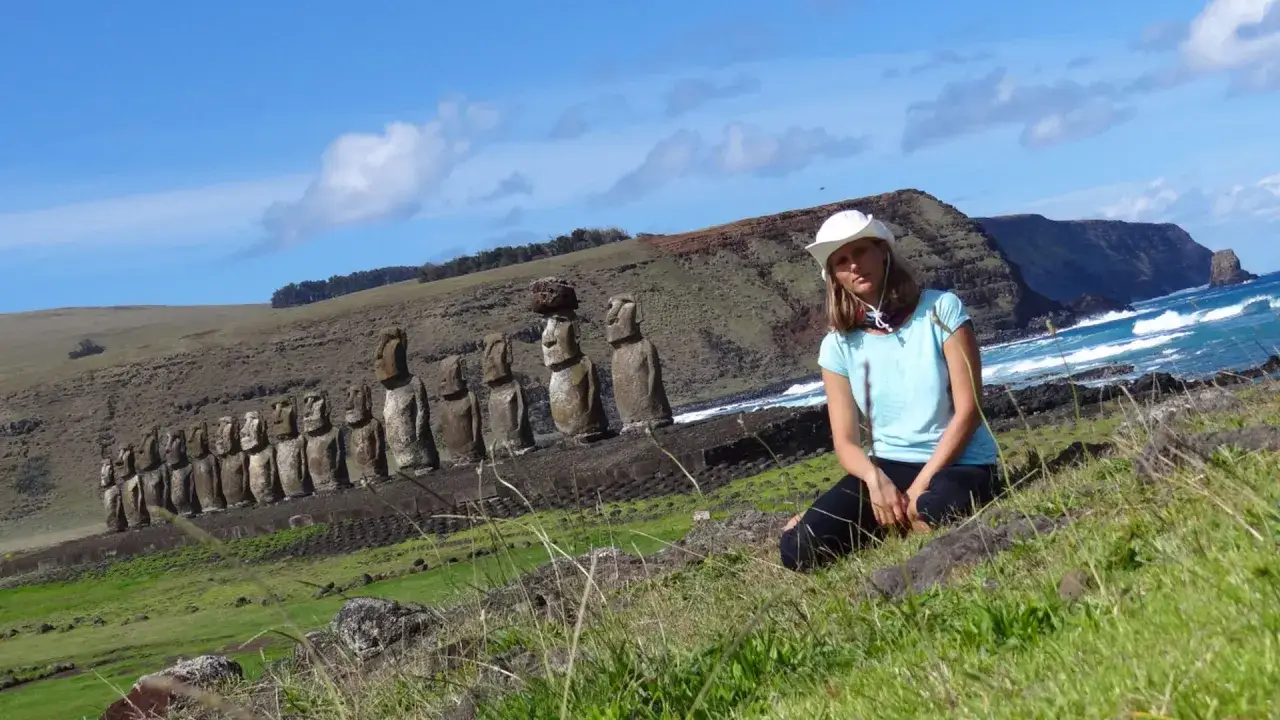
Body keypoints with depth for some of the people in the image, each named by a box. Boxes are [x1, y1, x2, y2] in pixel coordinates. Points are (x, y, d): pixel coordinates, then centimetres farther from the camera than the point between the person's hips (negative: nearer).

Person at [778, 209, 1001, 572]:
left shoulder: (941, 309, -6)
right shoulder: (838, 345, 2)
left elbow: (968, 409, -10)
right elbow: (846, 441, 2)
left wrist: (920, 486, -17)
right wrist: (876, 479, -22)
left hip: (957, 463, -3)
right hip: (887, 467, 3)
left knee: (935, 510, -41)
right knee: (799, 549, -21)